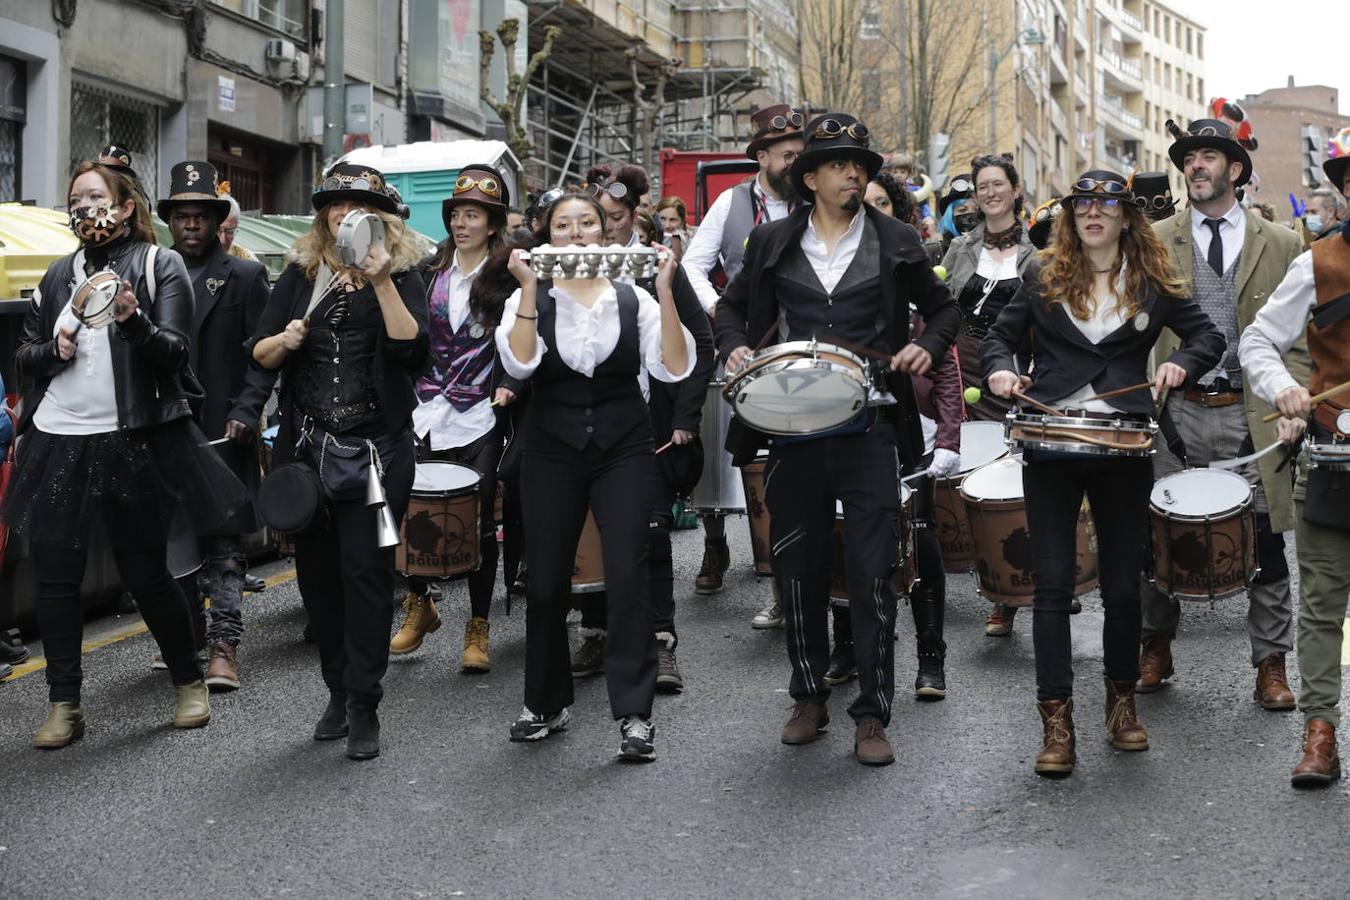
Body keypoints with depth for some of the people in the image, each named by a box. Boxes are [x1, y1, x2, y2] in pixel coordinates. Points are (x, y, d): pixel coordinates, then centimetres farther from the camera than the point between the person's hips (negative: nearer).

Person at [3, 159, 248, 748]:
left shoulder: (160, 266, 1)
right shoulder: (59, 276, 15)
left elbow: (174, 353, -8)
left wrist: (134, 322, -26)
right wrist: (54, 351, -4)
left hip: (132, 440, -4)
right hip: (57, 440, 4)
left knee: (145, 573, 3)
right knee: (55, 576, 2)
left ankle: (189, 683, 21)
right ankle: (64, 705, 11)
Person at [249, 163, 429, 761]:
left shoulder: (400, 274, 1)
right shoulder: (300, 273, 10)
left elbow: (412, 348, -15)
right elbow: (258, 354, 9)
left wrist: (381, 282, -21)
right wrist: (284, 340, -12)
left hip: (376, 447, -4)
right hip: (305, 444, 4)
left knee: (366, 567, -7)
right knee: (317, 569, 8)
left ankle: (363, 707, 0)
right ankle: (337, 689, 23)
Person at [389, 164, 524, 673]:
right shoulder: (430, 273, 12)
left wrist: (508, 385, -15)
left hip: (479, 420, -3)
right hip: (428, 415, 3)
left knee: (478, 522, 0)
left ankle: (478, 629, 10)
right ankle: (419, 605, 23)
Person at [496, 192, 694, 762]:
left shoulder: (633, 299, 5)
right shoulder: (529, 299, 4)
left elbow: (674, 368, -8)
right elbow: (519, 363, -14)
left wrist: (665, 291, -16)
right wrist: (529, 288, -20)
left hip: (622, 448, -1)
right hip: (552, 449, 1)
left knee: (627, 575, -10)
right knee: (545, 581, 5)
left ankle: (634, 714, -5)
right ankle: (547, 703, 23)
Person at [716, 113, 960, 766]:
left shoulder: (896, 243, 7)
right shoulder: (774, 243, 9)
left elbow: (944, 309, 17)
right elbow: (731, 309, 19)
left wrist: (929, 345, -4)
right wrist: (734, 347, -2)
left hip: (869, 429, -2)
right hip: (793, 429, 2)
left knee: (872, 574, -4)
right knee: (798, 569, 9)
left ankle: (872, 715, 4)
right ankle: (808, 698, 25)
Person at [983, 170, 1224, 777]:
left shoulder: (1153, 283, 7)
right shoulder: (1043, 277, 8)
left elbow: (1209, 335, 13)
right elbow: (1001, 334, 14)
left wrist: (1182, 363, -7)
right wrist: (1000, 368, -8)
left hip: (1124, 446, 0)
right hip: (1049, 442, 0)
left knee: (1123, 583, 7)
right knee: (1052, 583, -3)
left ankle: (1121, 699, 26)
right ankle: (1056, 720, 1)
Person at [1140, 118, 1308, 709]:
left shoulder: (1281, 245, 6)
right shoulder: (1153, 243, 7)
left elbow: (1299, 337, 6)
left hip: (1252, 416, 0)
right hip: (1175, 414, 1)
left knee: (1265, 542, 2)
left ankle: (1271, 666, 15)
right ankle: (1155, 649, 25)